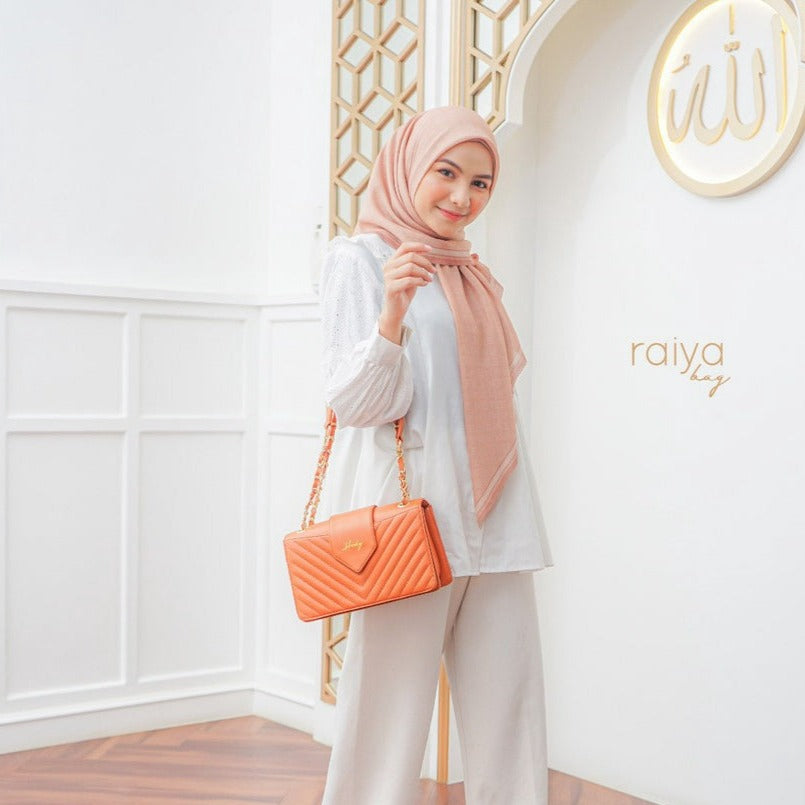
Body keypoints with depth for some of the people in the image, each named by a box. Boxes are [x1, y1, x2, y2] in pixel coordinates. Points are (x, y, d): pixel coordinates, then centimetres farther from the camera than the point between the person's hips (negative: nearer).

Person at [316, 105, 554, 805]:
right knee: (390, 707, -4)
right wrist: (392, 313, -26)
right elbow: (355, 402, -9)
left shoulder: (475, 274, 19)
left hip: (493, 523, 6)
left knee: (509, 711, 5)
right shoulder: (359, 258, -1)